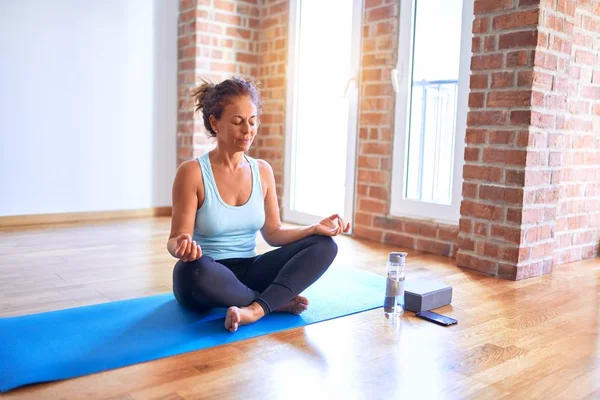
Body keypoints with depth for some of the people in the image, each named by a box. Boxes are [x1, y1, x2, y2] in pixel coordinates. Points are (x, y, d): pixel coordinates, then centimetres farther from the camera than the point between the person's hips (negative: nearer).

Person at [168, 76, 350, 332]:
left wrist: (315, 228, -9)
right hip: (206, 281, -4)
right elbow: (175, 241, -11)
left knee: (324, 245, -12)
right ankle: (277, 302, -17)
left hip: (248, 274, 5)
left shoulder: (262, 170, 4)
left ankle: (255, 309, -31)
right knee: (192, 269, -40)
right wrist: (184, 246, -36)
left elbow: (273, 233, 7)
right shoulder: (192, 172, -11)